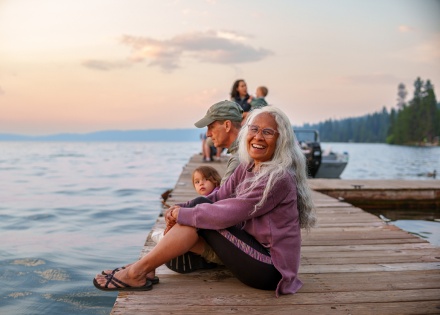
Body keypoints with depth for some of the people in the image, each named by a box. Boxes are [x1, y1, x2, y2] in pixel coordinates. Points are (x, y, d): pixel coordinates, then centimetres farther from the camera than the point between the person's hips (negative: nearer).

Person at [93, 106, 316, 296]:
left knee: (199, 219, -15)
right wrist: (181, 208, -13)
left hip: (270, 269, -8)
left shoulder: (278, 178, -22)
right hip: (256, 250, 8)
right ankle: (142, 268, 2)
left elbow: (229, 213, -25)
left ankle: (137, 272, -5)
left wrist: (184, 213, -13)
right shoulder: (247, 167, 5)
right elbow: (218, 198, 4)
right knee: (198, 210, -2)